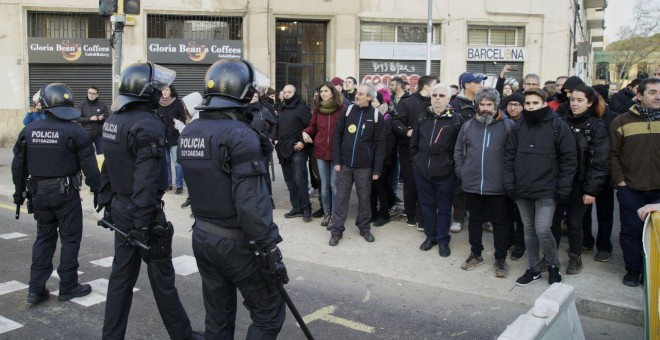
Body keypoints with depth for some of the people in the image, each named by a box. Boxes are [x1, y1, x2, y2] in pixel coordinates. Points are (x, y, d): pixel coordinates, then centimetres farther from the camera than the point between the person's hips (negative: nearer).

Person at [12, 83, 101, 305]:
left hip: (39, 192, 5)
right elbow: (89, 165, -11)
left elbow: (18, 165, 10)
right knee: (70, 239, 6)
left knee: (44, 238, 16)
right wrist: (97, 190, -1)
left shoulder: (28, 130, 3)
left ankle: (36, 289, 17)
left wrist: (19, 191, 21)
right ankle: (68, 288, 13)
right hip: (66, 193, -5)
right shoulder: (74, 131, -12)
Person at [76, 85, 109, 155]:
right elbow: (78, 118, -4)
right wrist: (89, 119, -17)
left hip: (99, 134, 0)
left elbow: (108, 118, 3)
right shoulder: (82, 104, 1)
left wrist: (102, 118, -18)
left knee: (101, 153, 4)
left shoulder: (102, 104, 2)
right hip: (86, 134, 0)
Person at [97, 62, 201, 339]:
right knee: (162, 278, 5)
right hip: (143, 212, -8)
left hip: (120, 209, 8)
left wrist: (106, 202, 20)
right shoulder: (148, 125, -20)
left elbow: (108, 168, 14)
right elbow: (146, 181, -24)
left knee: (122, 275, 14)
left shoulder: (113, 121, 9)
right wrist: (143, 225, -24)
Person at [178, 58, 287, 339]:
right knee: (269, 314, 6)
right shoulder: (239, 134, -19)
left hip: (202, 237, 8)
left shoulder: (189, 132, 6)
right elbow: (251, 202, -25)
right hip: (236, 242, -8)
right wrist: (270, 249, -20)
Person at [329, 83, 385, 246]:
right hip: (345, 164, 1)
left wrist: (377, 169, -7)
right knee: (341, 198, 5)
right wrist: (336, 160, -4)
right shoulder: (347, 111, 0)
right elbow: (337, 136, 2)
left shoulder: (376, 116, -4)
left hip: (364, 166, -1)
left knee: (364, 198, 10)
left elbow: (380, 144, -4)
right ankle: (337, 230, 14)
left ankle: (364, 227, 27)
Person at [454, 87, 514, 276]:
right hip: (472, 185, 3)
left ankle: (501, 259, 22)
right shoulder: (468, 125, 5)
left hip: (498, 187, -3)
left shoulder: (508, 126, -5)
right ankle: (476, 254, 32)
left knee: (501, 223, 7)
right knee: (474, 220, 16)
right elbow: (458, 151, 14)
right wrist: (461, 171, 6)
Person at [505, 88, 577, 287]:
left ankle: (553, 265, 15)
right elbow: (510, 156, 8)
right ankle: (534, 268, 26)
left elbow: (569, 159, -5)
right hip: (522, 190, 4)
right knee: (529, 230, 12)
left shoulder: (558, 126, -5)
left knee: (542, 230, -10)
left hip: (547, 191, -4)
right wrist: (509, 183, 1)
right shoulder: (518, 127, 6)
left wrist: (563, 188, -10)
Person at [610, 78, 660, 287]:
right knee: (631, 230, 5)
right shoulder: (622, 121, 1)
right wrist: (619, 181, -5)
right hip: (631, 189, -2)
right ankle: (633, 270, 19)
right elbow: (613, 154, 1)